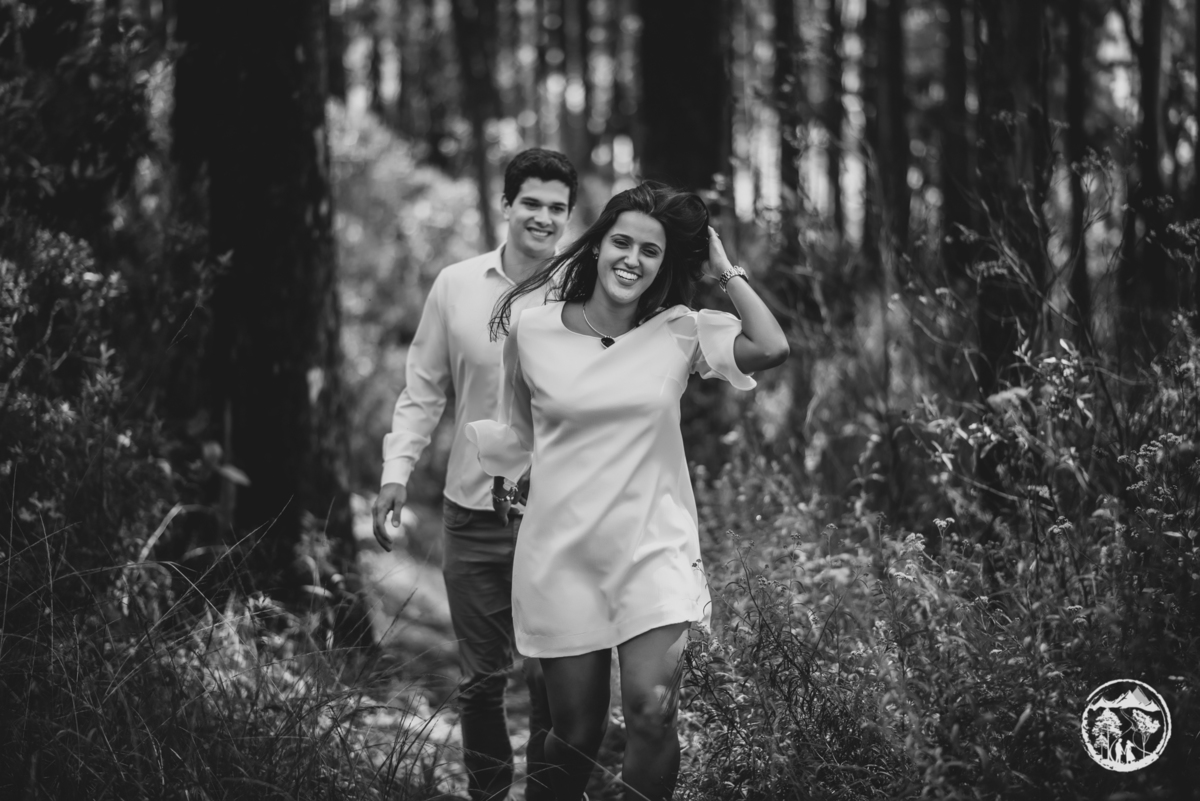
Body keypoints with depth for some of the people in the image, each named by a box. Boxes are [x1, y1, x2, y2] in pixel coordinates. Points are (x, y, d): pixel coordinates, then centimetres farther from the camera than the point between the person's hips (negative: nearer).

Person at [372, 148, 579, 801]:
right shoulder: (456, 286, 1)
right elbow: (423, 391, 8)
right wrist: (398, 470, -3)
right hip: (473, 513, 2)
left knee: (552, 677, 1)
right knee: (481, 676, 12)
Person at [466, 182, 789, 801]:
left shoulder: (679, 333, -1)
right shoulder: (532, 327, 1)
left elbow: (771, 348, -17)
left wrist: (724, 270, -8)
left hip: (653, 549, 0)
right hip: (560, 556, 1)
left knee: (653, 710, -18)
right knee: (576, 732, 4)